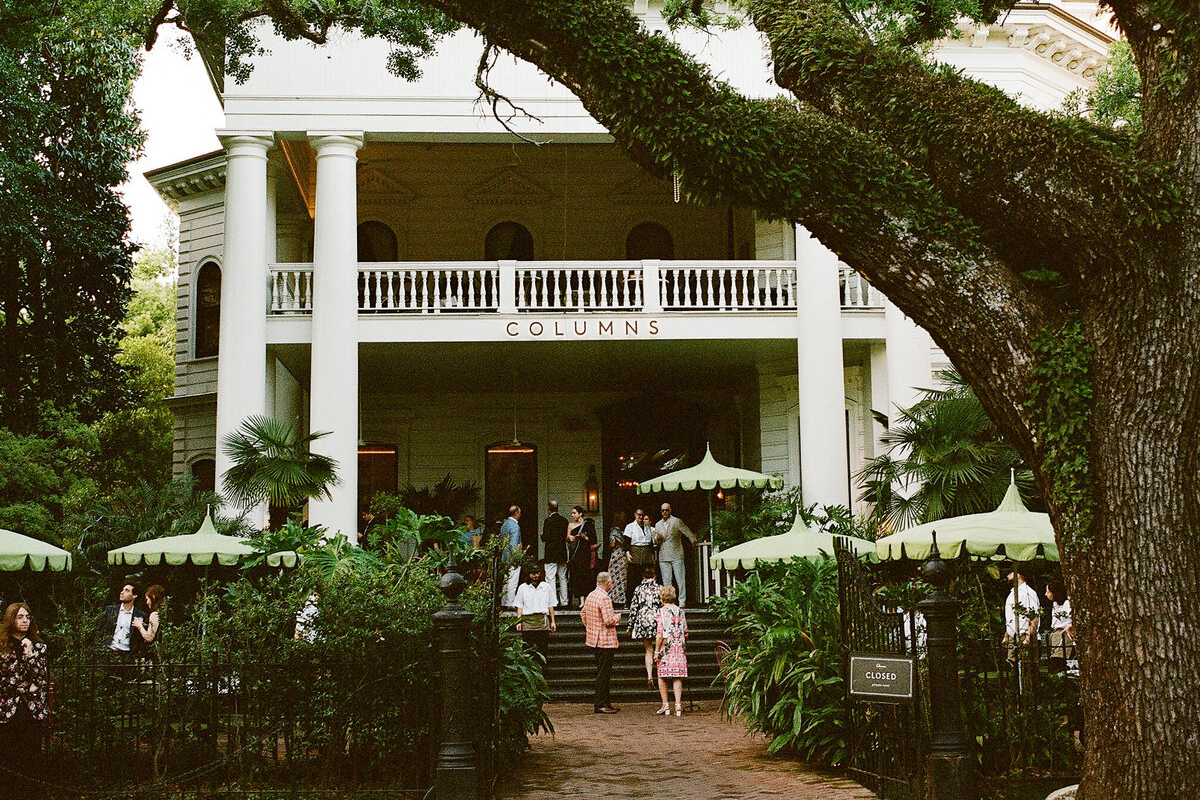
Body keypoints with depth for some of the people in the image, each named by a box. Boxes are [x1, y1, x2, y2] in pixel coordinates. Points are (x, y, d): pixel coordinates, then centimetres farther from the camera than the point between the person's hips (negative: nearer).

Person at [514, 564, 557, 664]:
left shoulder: (546, 586, 15)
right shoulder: (522, 588, 13)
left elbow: (550, 605, 17)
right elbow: (519, 606, 11)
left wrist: (553, 621, 12)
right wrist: (518, 621, 1)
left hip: (543, 619, 0)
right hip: (527, 619, 0)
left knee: (544, 647, -5)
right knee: (528, 647, -4)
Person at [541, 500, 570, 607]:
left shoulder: (548, 520, -13)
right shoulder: (564, 520, 6)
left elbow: (545, 538, -14)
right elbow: (566, 536, 10)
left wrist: (542, 534, 6)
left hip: (551, 554, -7)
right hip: (562, 554, 7)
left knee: (550, 578, -5)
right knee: (563, 578, 13)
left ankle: (553, 601, -10)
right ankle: (564, 601, 15)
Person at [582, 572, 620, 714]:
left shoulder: (590, 596, 9)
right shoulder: (604, 598, -20)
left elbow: (583, 613, 21)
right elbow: (609, 621, -23)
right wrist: (617, 617, -4)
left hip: (593, 638, 10)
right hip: (605, 641, -10)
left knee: (602, 672, 16)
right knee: (603, 673, -4)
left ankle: (605, 701, 22)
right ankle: (599, 705, -2)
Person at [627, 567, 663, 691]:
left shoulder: (638, 589, 3)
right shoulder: (659, 588, 1)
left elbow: (633, 608, 4)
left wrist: (630, 626, 10)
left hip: (642, 621, 1)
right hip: (657, 620, -1)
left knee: (649, 650, 8)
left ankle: (649, 676, -5)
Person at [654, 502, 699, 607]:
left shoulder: (677, 521, 2)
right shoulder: (658, 525, 15)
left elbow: (687, 532, 7)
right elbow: (656, 541, 18)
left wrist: (694, 542, 5)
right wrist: (658, 538, -3)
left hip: (676, 555, -4)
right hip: (663, 557, 4)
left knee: (680, 579, -5)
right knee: (666, 580, 3)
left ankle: (682, 601, -1)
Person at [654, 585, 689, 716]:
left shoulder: (662, 612, -7)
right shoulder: (681, 611, 8)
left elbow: (660, 634, -12)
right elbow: (685, 634, 12)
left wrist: (656, 651, -7)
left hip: (666, 648, -4)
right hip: (679, 648, 4)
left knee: (662, 676, 7)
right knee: (677, 678, 5)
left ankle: (665, 705, 7)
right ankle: (678, 705, -2)